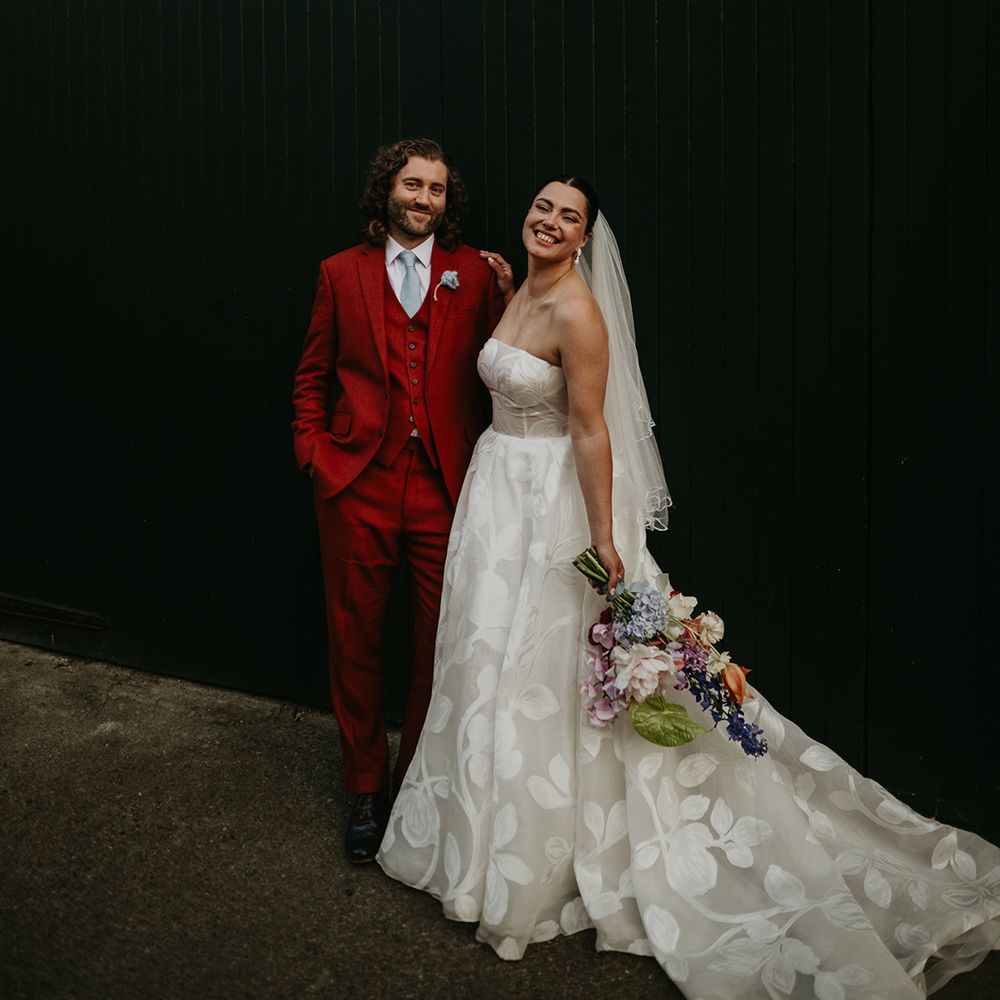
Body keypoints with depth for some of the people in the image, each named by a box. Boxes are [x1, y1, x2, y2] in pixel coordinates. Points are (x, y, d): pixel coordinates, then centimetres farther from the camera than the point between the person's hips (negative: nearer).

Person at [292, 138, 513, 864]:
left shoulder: (474, 273, 7)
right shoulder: (342, 273, 9)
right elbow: (311, 380, 13)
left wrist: (508, 296, -9)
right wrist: (317, 456, 1)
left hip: (444, 485, 0)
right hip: (357, 483, 1)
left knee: (444, 643, 4)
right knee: (356, 641, 9)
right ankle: (367, 788, 26)